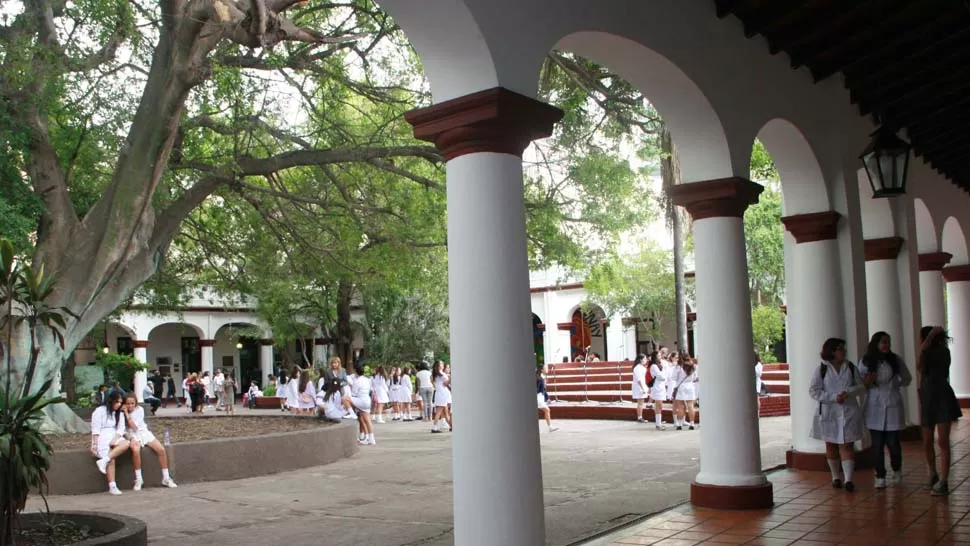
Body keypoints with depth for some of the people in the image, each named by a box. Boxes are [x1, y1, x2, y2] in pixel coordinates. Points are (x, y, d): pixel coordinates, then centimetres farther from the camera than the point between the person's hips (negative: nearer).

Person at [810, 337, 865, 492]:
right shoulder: (822, 369, -3)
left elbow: (861, 386, 6)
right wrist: (834, 397, -18)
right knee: (831, 445, 10)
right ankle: (835, 476, 25)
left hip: (849, 412, 1)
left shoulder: (850, 367, 5)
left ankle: (848, 479, -8)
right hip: (828, 413, -1)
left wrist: (849, 392, -15)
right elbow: (814, 391, -7)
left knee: (846, 445, -5)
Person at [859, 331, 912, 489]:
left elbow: (907, 379, 13)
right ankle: (880, 477, 12)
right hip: (875, 407, 0)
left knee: (893, 442, 2)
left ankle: (897, 470, 29)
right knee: (877, 444, 2)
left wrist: (896, 384, -2)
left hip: (893, 406, 0)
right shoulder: (865, 362, -1)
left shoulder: (896, 360, 0)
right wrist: (866, 383, -16)